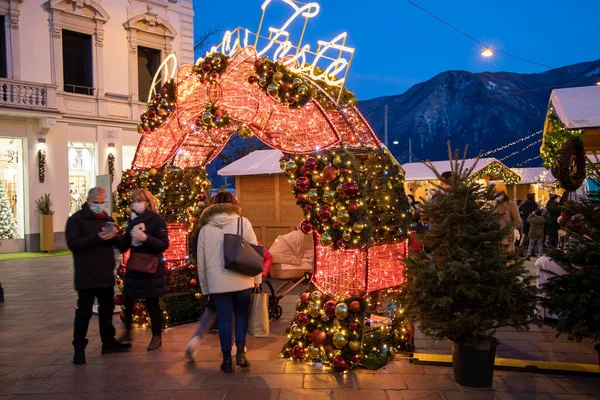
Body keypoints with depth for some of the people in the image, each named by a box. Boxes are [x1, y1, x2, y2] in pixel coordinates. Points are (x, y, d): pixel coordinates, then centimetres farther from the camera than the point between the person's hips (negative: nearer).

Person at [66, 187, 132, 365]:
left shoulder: (107, 219, 13)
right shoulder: (76, 219, -6)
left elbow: (120, 242, 11)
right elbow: (72, 244, -17)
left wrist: (114, 236, -13)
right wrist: (97, 237, -26)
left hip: (106, 274, 6)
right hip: (86, 276, -6)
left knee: (107, 310, 15)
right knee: (84, 313, -3)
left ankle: (108, 342, 27)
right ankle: (79, 348, 7)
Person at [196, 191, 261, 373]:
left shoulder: (205, 228, 4)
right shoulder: (243, 222, 0)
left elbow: (201, 261, 7)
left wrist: (205, 287, 15)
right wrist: (257, 279, 8)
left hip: (218, 282, 1)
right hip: (242, 280, 0)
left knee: (224, 318, 8)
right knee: (241, 314, 17)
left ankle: (227, 360, 13)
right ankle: (240, 351, 7)